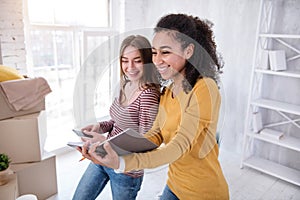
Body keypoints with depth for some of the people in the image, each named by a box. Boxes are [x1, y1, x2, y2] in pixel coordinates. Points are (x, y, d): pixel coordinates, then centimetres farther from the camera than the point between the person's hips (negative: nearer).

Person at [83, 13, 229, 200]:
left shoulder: (204, 89, -23)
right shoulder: (168, 92, 2)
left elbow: (180, 146, -28)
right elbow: (156, 135, -2)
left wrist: (123, 163, -39)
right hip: (174, 183, 7)